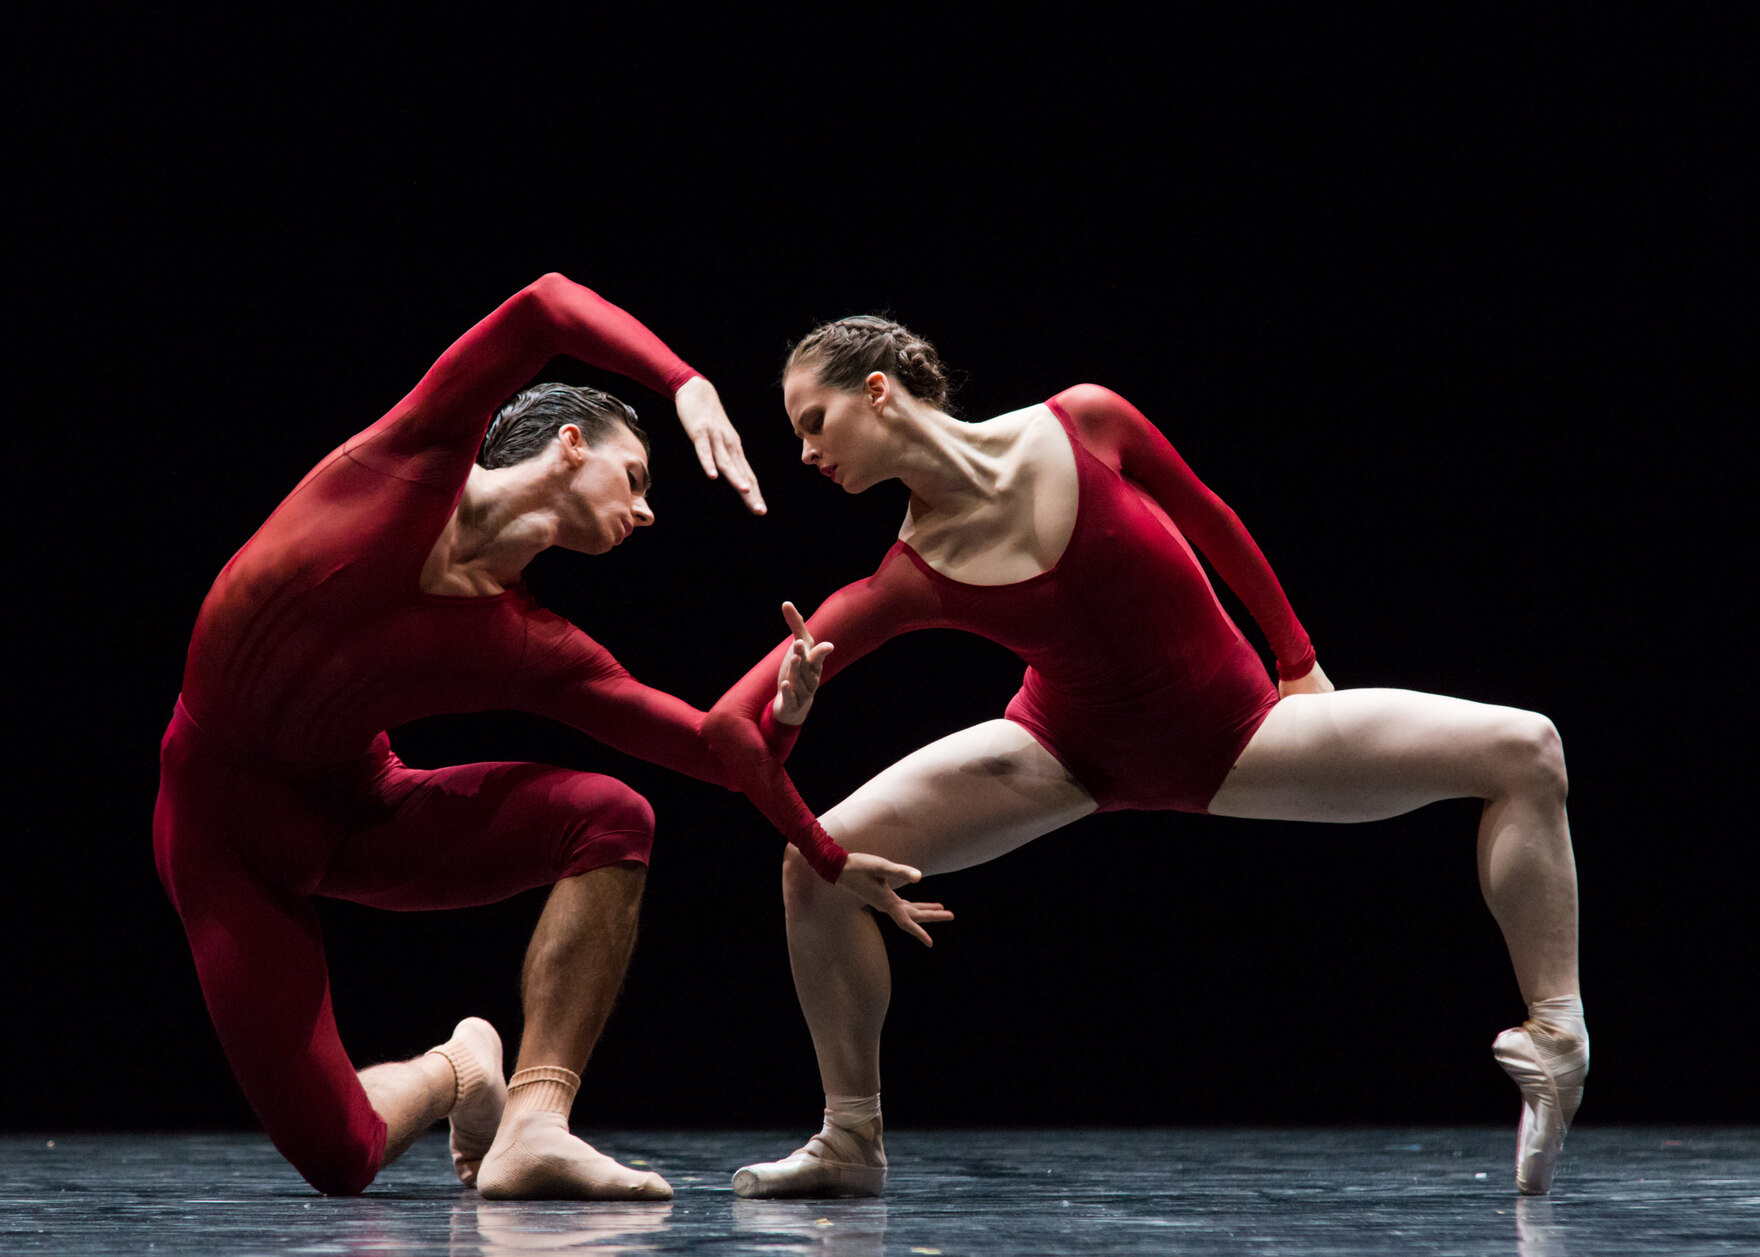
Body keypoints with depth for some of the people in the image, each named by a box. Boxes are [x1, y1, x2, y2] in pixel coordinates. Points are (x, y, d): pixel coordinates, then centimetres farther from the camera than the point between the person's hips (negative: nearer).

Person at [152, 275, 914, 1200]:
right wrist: (688, 388, -36)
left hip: (359, 810, 5)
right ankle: (453, 1073, 20)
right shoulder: (416, 463, -11)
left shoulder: (536, 652, -1)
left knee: (610, 814, -21)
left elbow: (728, 752, 1)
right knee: (338, 1160, -15)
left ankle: (533, 1125, -21)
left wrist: (784, 713, -17)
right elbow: (547, 309, -25)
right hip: (226, 812, -5)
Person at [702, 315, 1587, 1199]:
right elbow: (733, 724, -19)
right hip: (1068, 751, 1)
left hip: (1232, 737, -1)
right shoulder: (905, 583, -19)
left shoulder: (1082, 425, -21)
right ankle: (851, 1142, 5)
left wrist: (1298, 663, 2)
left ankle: (1555, 1042, -9)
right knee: (814, 866, -13)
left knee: (1523, 749, -16)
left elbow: (1208, 519, -4)